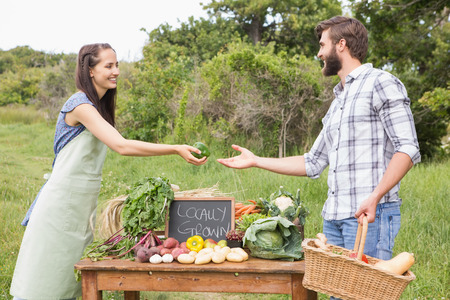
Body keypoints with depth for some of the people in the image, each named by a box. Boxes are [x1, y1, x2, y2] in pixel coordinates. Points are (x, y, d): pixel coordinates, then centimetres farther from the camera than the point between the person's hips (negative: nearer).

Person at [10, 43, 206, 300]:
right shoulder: (81, 105, -17)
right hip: (63, 200, -8)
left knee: (69, 278, 11)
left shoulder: (98, 105, 12)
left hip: (83, 203, 9)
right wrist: (177, 149, -28)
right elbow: (122, 146, -26)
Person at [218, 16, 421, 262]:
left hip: (370, 214, -8)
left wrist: (375, 197, -22)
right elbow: (313, 163, 25)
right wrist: (255, 161, 23)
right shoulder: (337, 103, 24)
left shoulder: (380, 83, -2)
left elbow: (408, 149, -11)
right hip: (333, 216, 8)